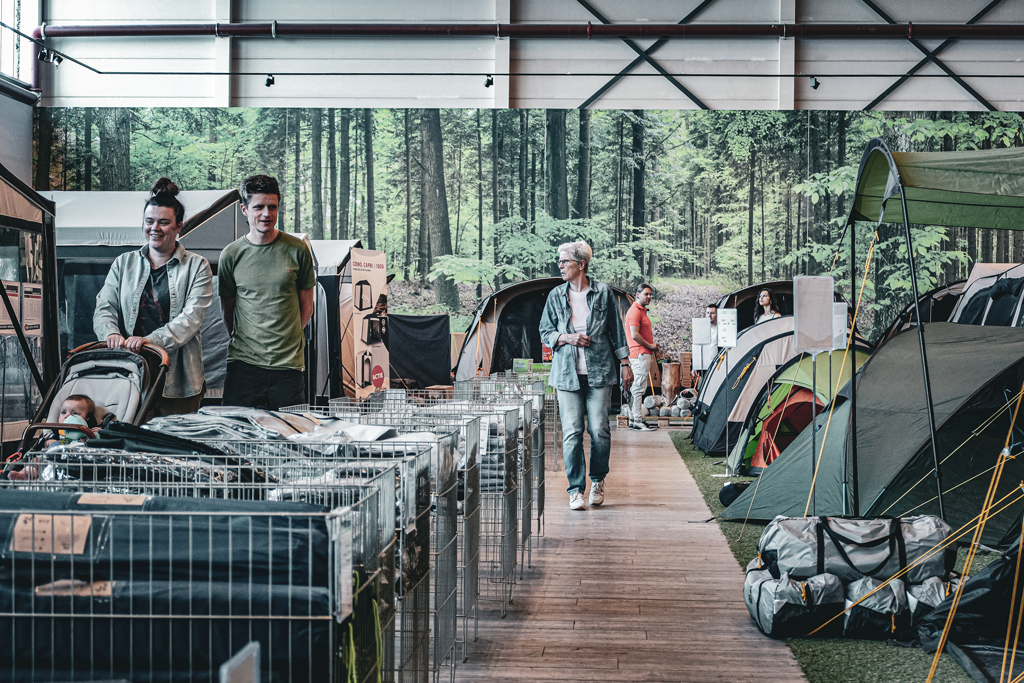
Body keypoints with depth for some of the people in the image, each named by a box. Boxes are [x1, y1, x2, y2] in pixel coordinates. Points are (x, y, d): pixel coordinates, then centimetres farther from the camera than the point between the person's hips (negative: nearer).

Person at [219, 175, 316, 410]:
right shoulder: (231, 255, 4)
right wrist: (242, 340, 8)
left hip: (288, 364, 0)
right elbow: (227, 309, 13)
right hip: (244, 363, 0)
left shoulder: (297, 250, 3)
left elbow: (306, 306, 10)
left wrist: (287, 337, 6)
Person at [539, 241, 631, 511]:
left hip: (599, 371, -1)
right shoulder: (556, 296, 6)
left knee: (599, 430, -3)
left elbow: (616, 330, 7)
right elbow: (545, 332, 11)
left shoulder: (603, 292, 2)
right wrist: (567, 338, -8)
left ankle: (597, 480, 20)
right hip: (567, 373, 1)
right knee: (571, 432, -4)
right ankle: (575, 489, 4)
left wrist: (624, 364, 6)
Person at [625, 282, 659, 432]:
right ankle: (637, 421, -10)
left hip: (645, 354, 11)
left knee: (637, 388, 11)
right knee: (639, 388, -10)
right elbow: (634, 335, -20)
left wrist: (652, 348, 14)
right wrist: (650, 346, -10)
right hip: (640, 354, -11)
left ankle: (633, 419, 15)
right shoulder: (635, 311, -12)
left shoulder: (642, 311, 21)